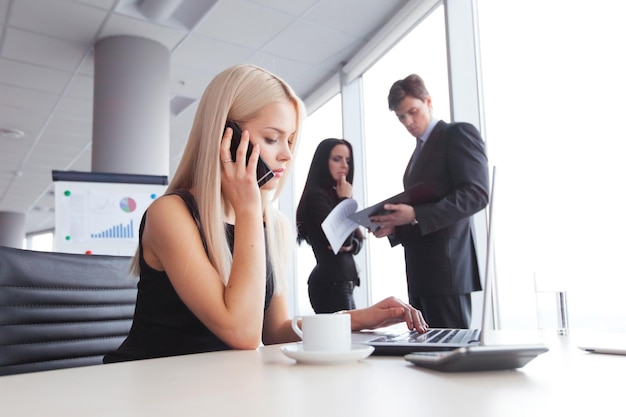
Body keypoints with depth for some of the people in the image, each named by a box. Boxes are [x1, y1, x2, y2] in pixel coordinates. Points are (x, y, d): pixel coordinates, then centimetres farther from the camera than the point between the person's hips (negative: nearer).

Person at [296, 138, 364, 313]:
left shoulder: (335, 196, 15)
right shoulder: (316, 195, -11)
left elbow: (357, 240, 15)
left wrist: (350, 245, -8)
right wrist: (346, 200, -9)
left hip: (342, 282, 9)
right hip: (330, 282, -9)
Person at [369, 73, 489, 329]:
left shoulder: (458, 134, -2)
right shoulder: (420, 151, 23)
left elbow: (477, 194, -15)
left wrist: (416, 215, -22)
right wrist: (394, 227, 4)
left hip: (446, 267, -8)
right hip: (420, 271, 8)